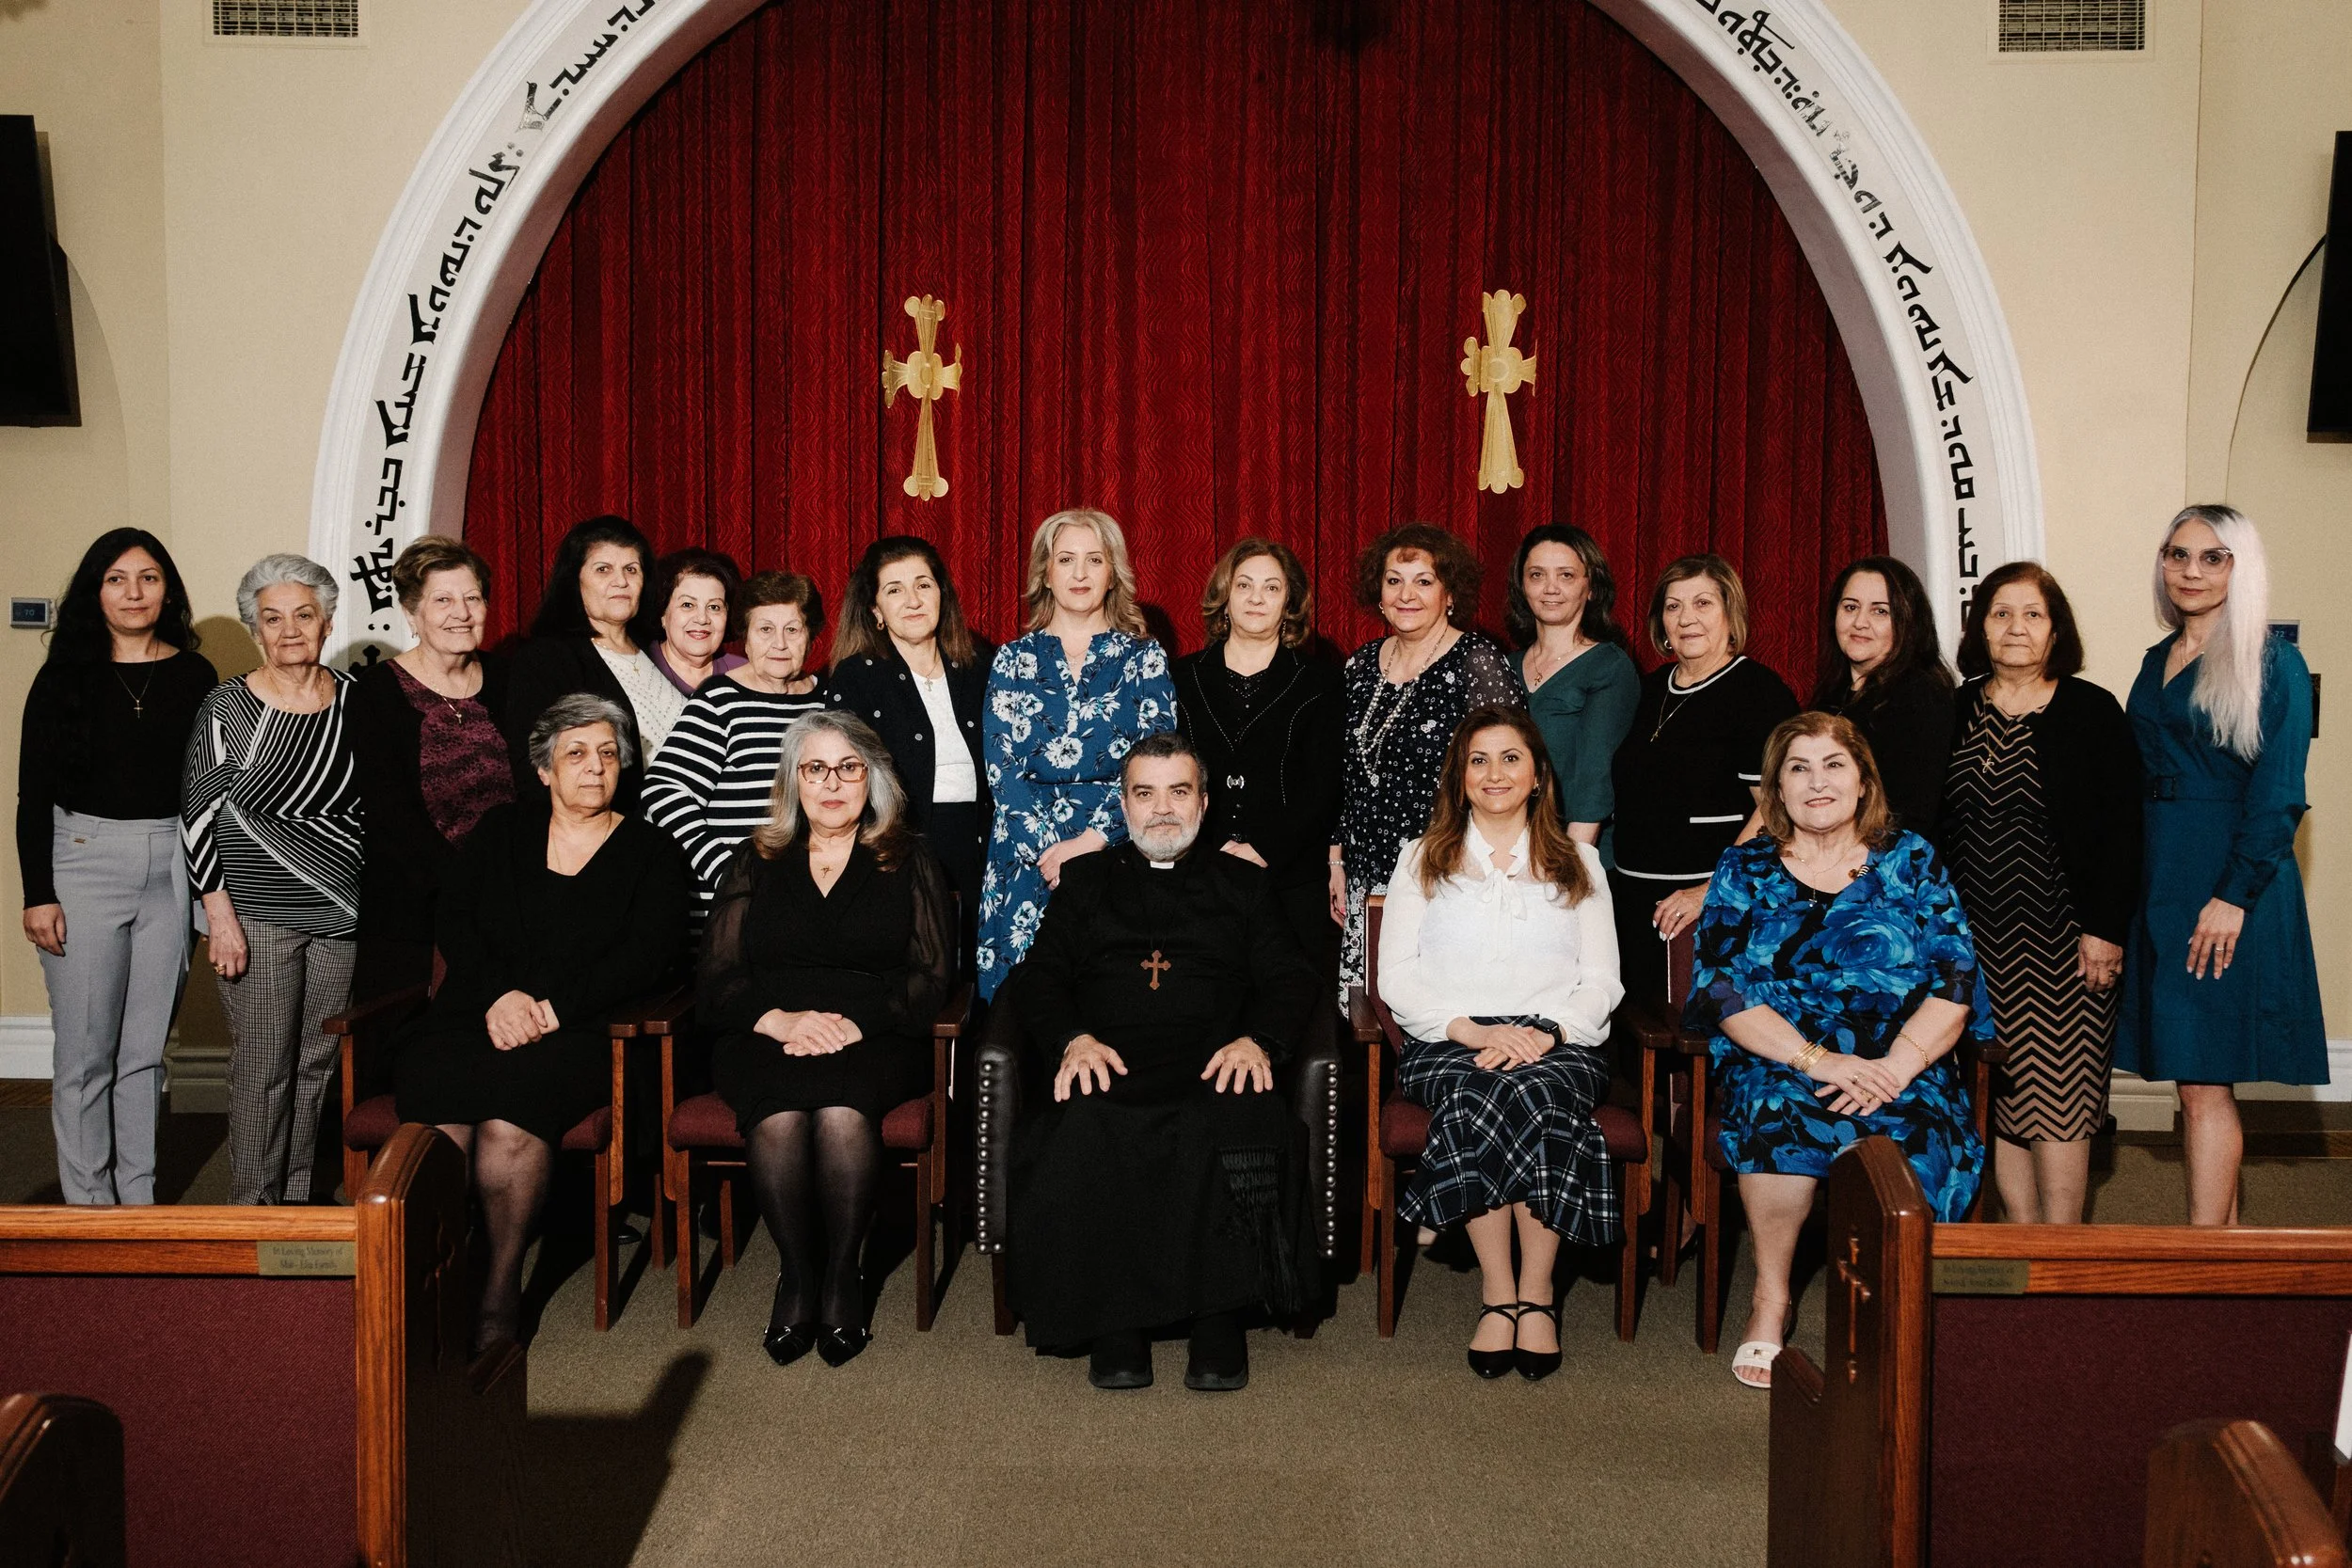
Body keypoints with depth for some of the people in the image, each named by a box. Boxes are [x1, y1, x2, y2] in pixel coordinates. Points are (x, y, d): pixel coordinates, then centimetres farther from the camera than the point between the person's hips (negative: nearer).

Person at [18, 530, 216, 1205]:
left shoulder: (194, 675, 5)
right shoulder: (64, 676, 0)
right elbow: (33, 794, -1)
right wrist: (38, 894, -7)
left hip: (171, 866, 2)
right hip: (83, 863, -2)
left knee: (146, 1049, 8)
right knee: (87, 1052, 0)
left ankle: (139, 1200, 17)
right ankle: (88, 1205, 10)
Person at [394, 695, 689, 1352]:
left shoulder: (649, 850, 13)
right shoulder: (502, 829, 20)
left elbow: (648, 954, 0)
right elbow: (452, 919, 10)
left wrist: (553, 1008, -13)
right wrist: (499, 994, -10)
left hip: (576, 1032, -2)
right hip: (472, 1016, 2)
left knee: (509, 1108, -35)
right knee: (437, 1103, -32)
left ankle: (501, 1287, -21)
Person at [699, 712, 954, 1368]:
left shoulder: (909, 864, 14)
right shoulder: (755, 865, 18)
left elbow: (930, 977, 4)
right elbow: (717, 980, 9)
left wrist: (854, 1024, -13)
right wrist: (781, 1019, -12)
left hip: (874, 1040, -1)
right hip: (767, 1037, 1)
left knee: (842, 1109, -35)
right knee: (779, 1111, -33)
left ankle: (842, 1272, -19)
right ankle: (796, 1272, -19)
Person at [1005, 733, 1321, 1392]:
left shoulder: (1243, 884, 26)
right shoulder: (1086, 881, 27)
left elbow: (1290, 980, 15)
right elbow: (1037, 978, 16)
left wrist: (1258, 1040, -8)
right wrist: (1072, 1039, -7)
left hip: (1214, 1069, 0)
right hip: (1106, 1066, 0)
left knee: (1246, 1132, -36)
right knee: (1080, 1136, -36)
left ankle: (1220, 1317, -25)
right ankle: (1115, 1324, -24)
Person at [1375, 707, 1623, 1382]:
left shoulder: (1577, 864, 20)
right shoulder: (1422, 859, 18)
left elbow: (1601, 983, 11)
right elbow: (1396, 980, 7)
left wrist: (1548, 1033, -10)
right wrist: (1473, 1031, -10)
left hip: (1558, 1043, 0)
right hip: (1448, 1044, 0)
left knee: (1536, 1094, -36)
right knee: (1470, 1096, -36)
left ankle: (1535, 1294, -28)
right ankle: (1498, 1294, -29)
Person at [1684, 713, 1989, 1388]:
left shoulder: (1911, 862, 11)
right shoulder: (1745, 870, 10)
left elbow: (1955, 982, 2)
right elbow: (1722, 990, -2)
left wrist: (1897, 1066, -15)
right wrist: (1815, 1059, -16)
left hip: (1901, 1070, 0)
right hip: (1776, 1060, 0)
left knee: (1907, 1137, -33)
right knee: (1780, 1109, -34)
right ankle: (1770, 1301, -16)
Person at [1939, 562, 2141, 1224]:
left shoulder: (2093, 712, -1)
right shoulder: (1954, 713, 8)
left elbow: (2123, 829, -4)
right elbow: (1930, 828, 11)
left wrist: (2106, 928, -10)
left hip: (2062, 939, -3)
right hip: (1977, 938, 4)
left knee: (2055, 1096, -4)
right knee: (2000, 1097, 5)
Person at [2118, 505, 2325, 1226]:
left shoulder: (2272, 663, -6)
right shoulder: (2158, 661, 14)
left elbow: (2277, 795, -11)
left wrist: (2235, 895, -18)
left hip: (2231, 886, -7)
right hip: (2161, 882, 7)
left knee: (2204, 1080, -7)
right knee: (2201, 1081, 9)